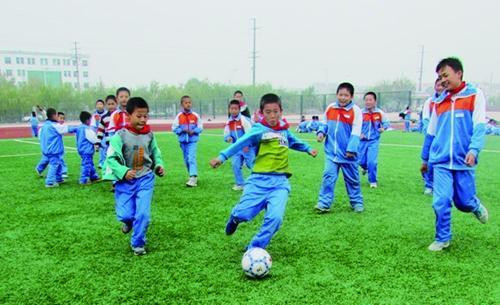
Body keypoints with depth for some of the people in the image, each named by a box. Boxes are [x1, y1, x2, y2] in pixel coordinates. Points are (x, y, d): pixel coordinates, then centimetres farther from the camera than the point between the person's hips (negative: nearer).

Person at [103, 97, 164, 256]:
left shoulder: (149, 135, -3)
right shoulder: (120, 135, -13)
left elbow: (155, 153, 12)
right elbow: (111, 158, -12)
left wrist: (159, 165, -6)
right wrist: (123, 172, -24)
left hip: (145, 179, 2)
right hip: (125, 180, -1)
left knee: (143, 213, -5)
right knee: (124, 215, 1)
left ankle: (138, 243, 17)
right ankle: (129, 222, 41)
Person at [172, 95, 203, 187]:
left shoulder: (195, 116, -3)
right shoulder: (179, 116, -1)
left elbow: (200, 127, 2)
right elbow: (174, 128, 1)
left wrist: (193, 131, -16)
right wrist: (182, 130, -15)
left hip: (192, 140, -3)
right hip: (183, 141, 3)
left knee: (191, 158, -16)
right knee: (186, 160, 12)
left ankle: (193, 177, -20)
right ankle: (193, 176, 28)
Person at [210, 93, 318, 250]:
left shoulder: (285, 130, 13)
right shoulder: (259, 129, -5)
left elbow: (295, 142, 34)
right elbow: (241, 142, -19)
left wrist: (308, 149, 44)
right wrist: (222, 156, -30)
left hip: (280, 182, 4)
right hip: (259, 180, -3)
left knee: (275, 218, -15)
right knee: (243, 214, -11)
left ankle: (254, 249, 7)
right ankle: (235, 217, 30)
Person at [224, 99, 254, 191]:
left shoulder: (243, 119, -14)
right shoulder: (229, 122, 3)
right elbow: (226, 135, 9)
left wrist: (247, 145, -17)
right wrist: (228, 138, -15)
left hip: (247, 147, -5)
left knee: (251, 164, -1)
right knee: (235, 165, -1)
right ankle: (240, 184, 13)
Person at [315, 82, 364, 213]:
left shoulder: (355, 110, -8)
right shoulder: (330, 108, 3)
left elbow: (356, 132, -11)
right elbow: (325, 124, 15)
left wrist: (351, 149, -17)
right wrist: (321, 132, -5)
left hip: (347, 153, -2)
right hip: (331, 151, 2)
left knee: (352, 179, 11)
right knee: (328, 176, -4)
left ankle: (357, 202, 27)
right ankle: (324, 203, 1)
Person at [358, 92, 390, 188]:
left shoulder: (380, 113, -8)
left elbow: (386, 123, 5)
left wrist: (383, 128, -16)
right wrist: (359, 134, -12)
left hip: (374, 141, -1)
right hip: (363, 141, 2)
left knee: (372, 161, -10)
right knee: (361, 161, 8)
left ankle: (373, 181, 9)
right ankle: (365, 168, 46)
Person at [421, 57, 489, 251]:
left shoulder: (474, 95, 0)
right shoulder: (439, 102, 10)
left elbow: (479, 126, -9)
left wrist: (474, 150, -23)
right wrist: (425, 158, 21)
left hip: (463, 161, -2)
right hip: (441, 161, 2)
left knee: (464, 202, 7)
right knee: (441, 202, -5)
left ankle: (476, 206, 43)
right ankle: (442, 239, 13)